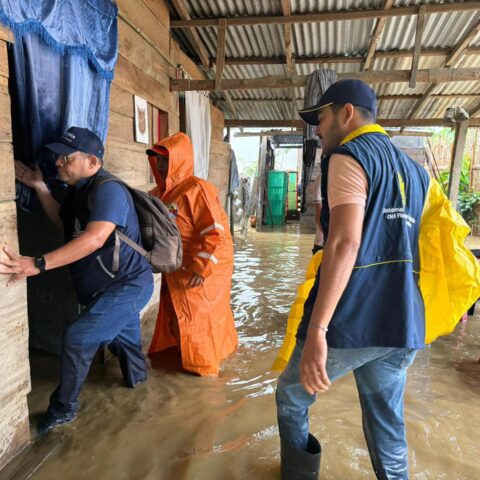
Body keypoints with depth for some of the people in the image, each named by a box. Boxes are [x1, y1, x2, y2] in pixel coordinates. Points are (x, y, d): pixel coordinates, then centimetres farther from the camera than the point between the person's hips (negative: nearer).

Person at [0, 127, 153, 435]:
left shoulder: (107, 190, -25)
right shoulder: (80, 190, 8)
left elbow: (94, 239, -37)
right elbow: (63, 221, 22)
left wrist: (38, 264, -39)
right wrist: (39, 187, 10)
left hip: (128, 286, -10)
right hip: (106, 288, 10)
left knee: (77, 339, -9)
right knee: (121, 336, 26)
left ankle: (63, 409, 12)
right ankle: (136, 376, 53)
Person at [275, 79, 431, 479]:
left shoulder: (349, 156, -7)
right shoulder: (414, 170, 19)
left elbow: (344, 243, -22)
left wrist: (316, 330, -25)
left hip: (351, 322, -7)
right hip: (402, 325, 8)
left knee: (291, 398, 17)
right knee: (388, 424, 21)